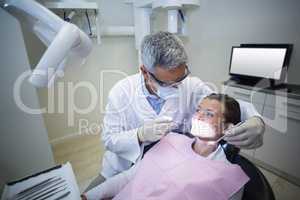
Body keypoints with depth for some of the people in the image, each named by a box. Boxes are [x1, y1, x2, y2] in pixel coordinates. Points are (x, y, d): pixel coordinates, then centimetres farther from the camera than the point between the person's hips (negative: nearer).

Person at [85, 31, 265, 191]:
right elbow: (108, 140, -15)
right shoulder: (121, 91, -21)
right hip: (124, 169, 0)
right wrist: (140, 134, -34)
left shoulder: (192, 86, -17)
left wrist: (256, 121, -31)